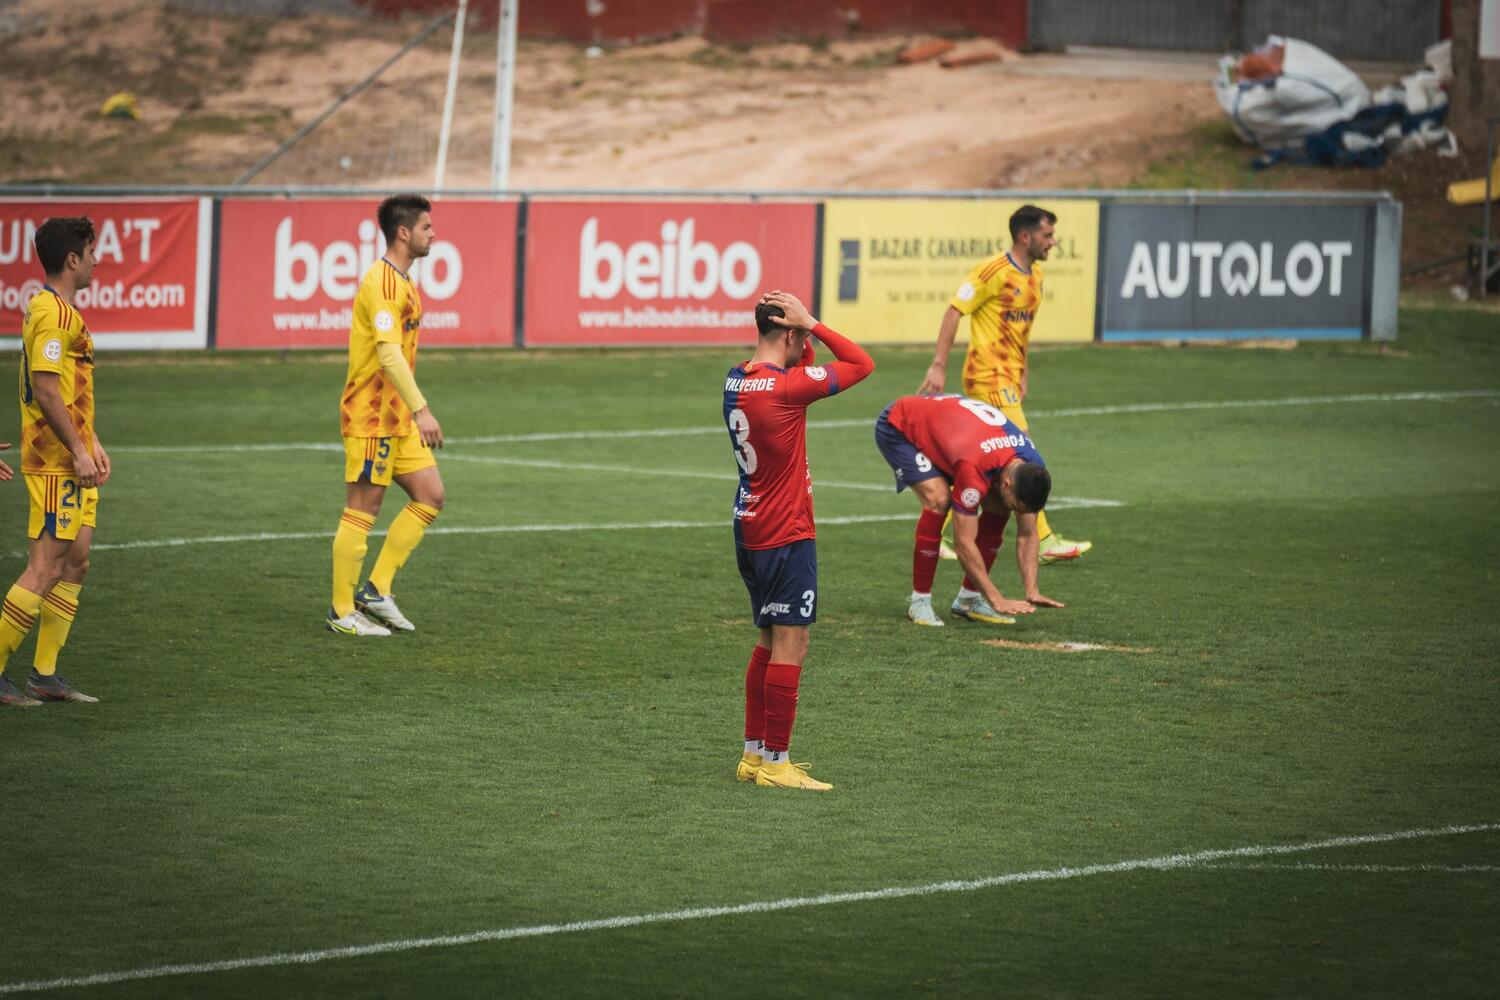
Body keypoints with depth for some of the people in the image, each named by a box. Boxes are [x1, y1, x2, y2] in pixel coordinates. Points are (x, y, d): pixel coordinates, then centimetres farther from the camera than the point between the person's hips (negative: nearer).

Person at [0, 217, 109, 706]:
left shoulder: (61, 311, 17)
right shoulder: (53, 314, -16)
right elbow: (45, 391, -21)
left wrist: (92, 442, 18)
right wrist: (78, 451, -19)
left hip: (73, 461, 10)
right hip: (54, 463, -10)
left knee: (75, 564, 9)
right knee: (45, 569, -9)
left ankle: (45, 675, 12)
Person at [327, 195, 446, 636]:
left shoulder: (402, 282, 15)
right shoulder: (381, 284, -18)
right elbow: (389, 354, -27)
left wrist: (413, 410, 23)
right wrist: (421, 409, -33)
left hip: (397, 418, 10)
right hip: (369, 417, -10)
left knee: (430, 496, 8)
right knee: (362, 510, -4)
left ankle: (377, 591, 12)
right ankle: (342, 612, 3)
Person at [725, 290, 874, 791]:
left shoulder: (737, 379, 5)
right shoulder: (786, 388, -20)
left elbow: (798, 366, 23)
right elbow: (862, 364, -12)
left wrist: (805, 328, 5)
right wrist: (811, 325, -11)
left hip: (750, 528, 9)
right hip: (787, 536, -9)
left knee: (771, 642, 17)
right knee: (791, 645, -5)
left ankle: (754, 754, 21)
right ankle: (775, 763, -4)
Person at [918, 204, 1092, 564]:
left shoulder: (1035, 276, 13)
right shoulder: (994, 271, -14)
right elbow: (955, 311, -14)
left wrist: (1023, 373, 18)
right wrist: (938, 366, -18)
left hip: (1007, 380, 9)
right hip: (989, 377, -9)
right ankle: (1045, 542, -11)